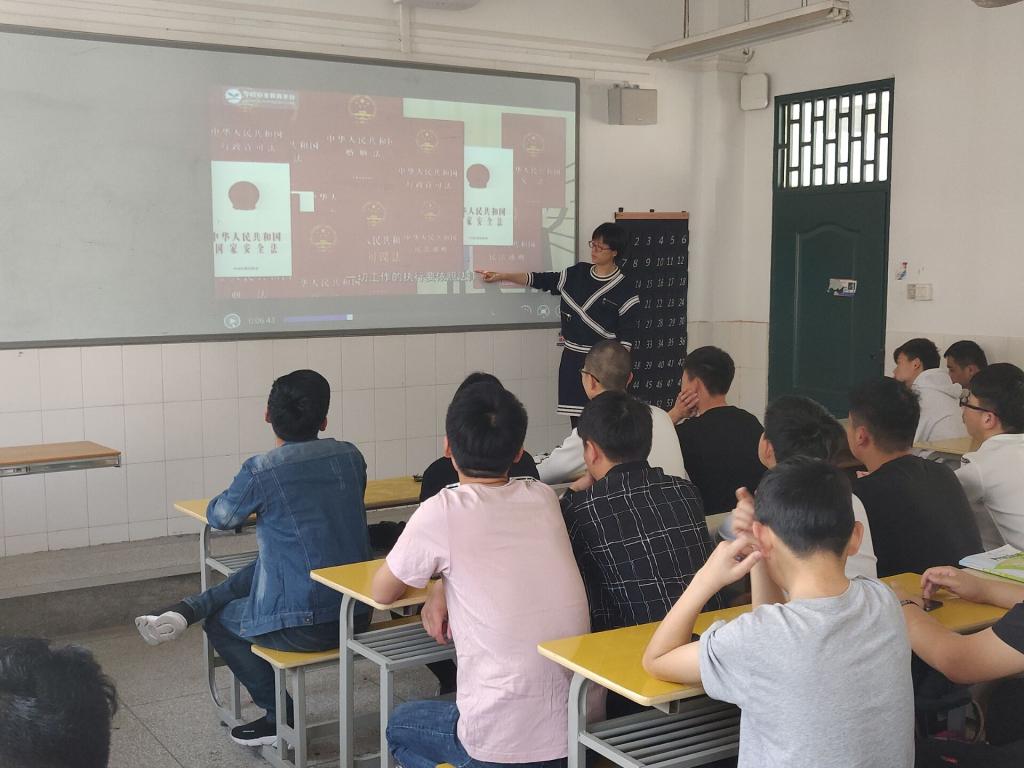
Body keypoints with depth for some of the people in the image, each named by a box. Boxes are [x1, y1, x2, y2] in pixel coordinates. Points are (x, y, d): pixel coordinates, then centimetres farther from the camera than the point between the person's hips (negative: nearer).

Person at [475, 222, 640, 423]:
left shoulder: (624, 289, -6)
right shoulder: (577, 273, 7)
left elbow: (626, 336, -7)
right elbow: (542, 280, 14)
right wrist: (501, 276, 11)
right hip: (571, 360, 5)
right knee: (577, 420, 7)